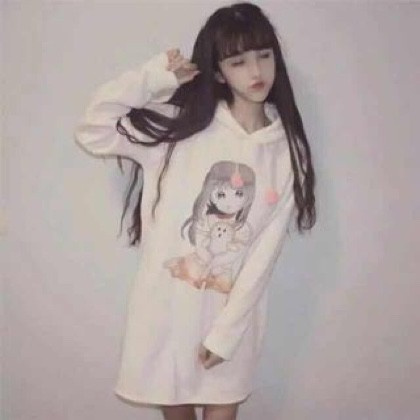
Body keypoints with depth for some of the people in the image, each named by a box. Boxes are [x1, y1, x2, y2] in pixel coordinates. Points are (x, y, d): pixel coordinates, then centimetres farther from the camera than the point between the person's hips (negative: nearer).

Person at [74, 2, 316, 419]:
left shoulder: (287, 151, -5)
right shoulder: (181, 124, -7)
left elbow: (264, 252, -7)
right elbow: (91, 133, -13)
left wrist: (226, 330, -9)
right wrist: (153, 77, -17)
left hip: (233, 309, 1)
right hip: (168, 302, 0)